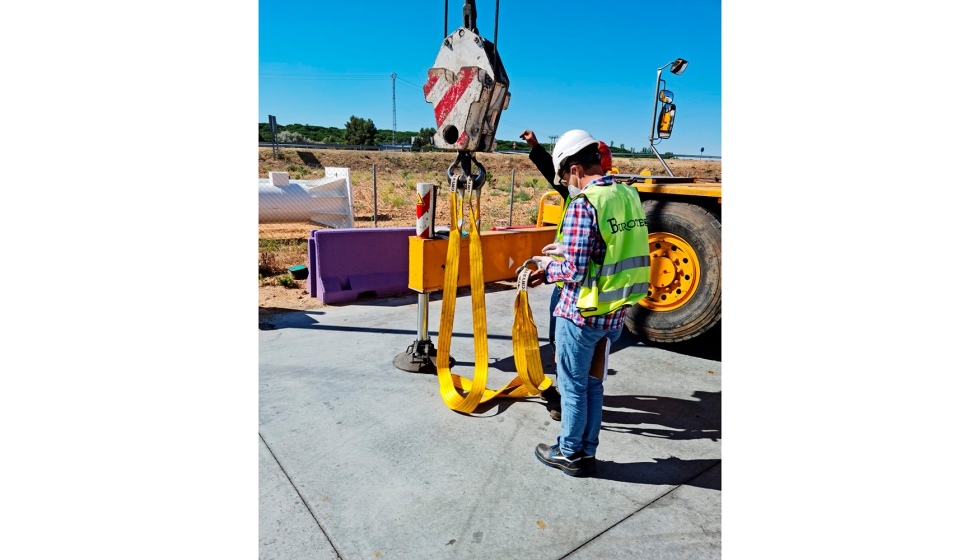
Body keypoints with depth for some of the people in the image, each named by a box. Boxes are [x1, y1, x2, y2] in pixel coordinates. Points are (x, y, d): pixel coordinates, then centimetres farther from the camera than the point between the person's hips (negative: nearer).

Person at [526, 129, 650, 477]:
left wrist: (548, 268, -2)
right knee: (593, 383, 20)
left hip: (582, 314, -8)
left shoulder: (583, 205, -20)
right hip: (616, 312, 8)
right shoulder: (630, 195, 5)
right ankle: (587, 452, 33)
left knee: (573, 386, 10)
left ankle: (569, 454, 27)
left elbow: (574, 272, -23)